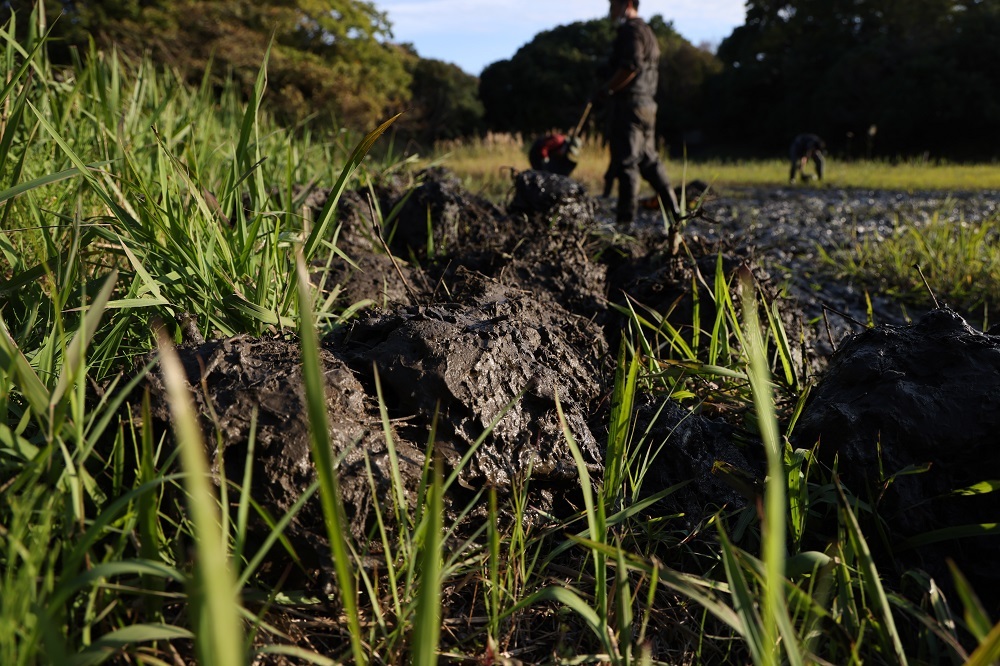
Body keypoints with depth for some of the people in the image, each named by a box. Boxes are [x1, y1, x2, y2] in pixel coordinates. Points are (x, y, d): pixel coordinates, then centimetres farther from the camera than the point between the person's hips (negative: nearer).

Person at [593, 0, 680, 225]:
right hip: (646, 105, 10)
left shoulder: (631, 30, -9)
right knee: (649, 159, 14)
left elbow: (631, 67, -22)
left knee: (626, 162, -8)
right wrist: (610, 89, 15)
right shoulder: (646, 31, 23)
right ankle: (674, 209, 14)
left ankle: (625, 219, -7)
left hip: (630, 104, -10)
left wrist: (606, 90, -12)